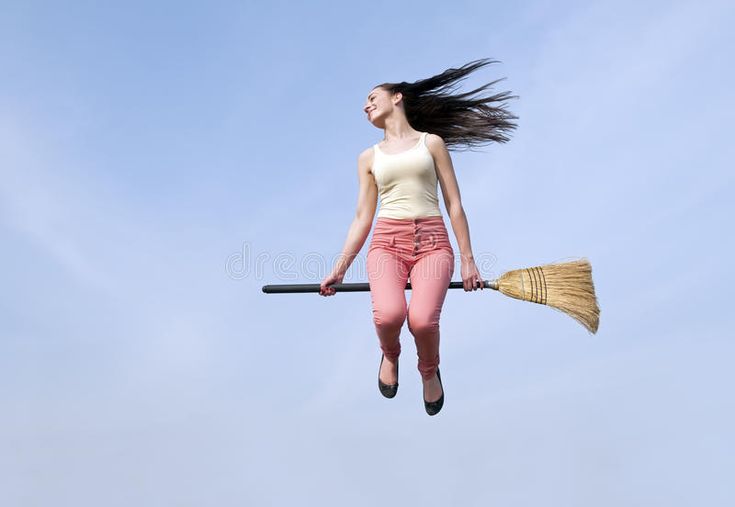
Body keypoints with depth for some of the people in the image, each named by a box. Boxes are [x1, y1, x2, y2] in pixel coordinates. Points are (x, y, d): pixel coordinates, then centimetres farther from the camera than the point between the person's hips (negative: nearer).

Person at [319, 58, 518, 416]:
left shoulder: (432, 142, 13)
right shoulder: (369, 157, 19)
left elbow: (454, 204, 9)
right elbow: (363, 218, 16)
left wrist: (468, 260, 2)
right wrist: (339, 268, 9)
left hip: (432, 242, -1)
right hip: (387, 242, 1)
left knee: (422, 320, -28)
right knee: (388, 315, -30)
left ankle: (429, 371, 8)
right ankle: (390, 354, 9)